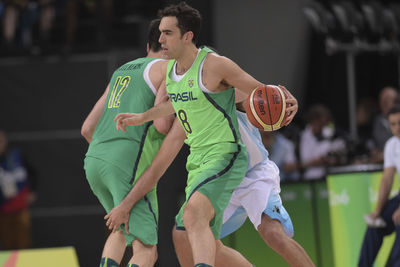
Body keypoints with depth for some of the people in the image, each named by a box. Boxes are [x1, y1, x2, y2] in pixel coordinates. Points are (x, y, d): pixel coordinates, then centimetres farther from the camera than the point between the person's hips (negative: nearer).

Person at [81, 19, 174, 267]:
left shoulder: (122, 71, 27)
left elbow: (87, 129, 25)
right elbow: (161, 125, -10)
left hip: (94, 160, 7)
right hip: (130, 162, -7)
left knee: (122, 227, 32)